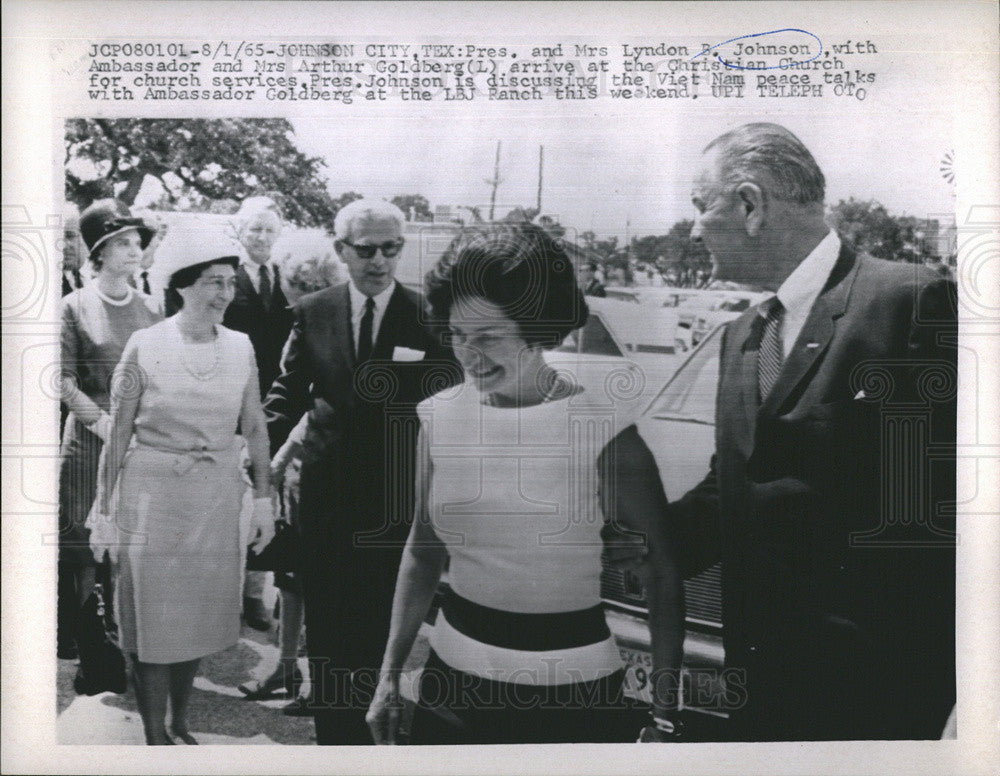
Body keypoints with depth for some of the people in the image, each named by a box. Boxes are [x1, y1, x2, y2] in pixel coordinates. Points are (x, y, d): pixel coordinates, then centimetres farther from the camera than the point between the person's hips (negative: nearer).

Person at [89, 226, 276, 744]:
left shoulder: (240, 347, 1)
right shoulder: (145, 346, -8)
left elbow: (255, 429, 7)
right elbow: (118, 435, -5)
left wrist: (263, 498, 5)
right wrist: (104, 512, -4)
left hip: (216, 497, 3)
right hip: (153, 493, -3)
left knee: (198, 615, 14)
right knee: (154, 617, 6)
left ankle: (180, 723, 34)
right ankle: (154, 736, 22)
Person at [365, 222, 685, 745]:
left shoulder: (603, 428, -16)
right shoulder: (440, 417, -2)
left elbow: (663, 577, -10)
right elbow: (423, 550, 8)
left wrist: (665, 714, -12)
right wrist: (390, 675, 9)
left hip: (572, 696, -4)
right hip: (454, 682, 4)